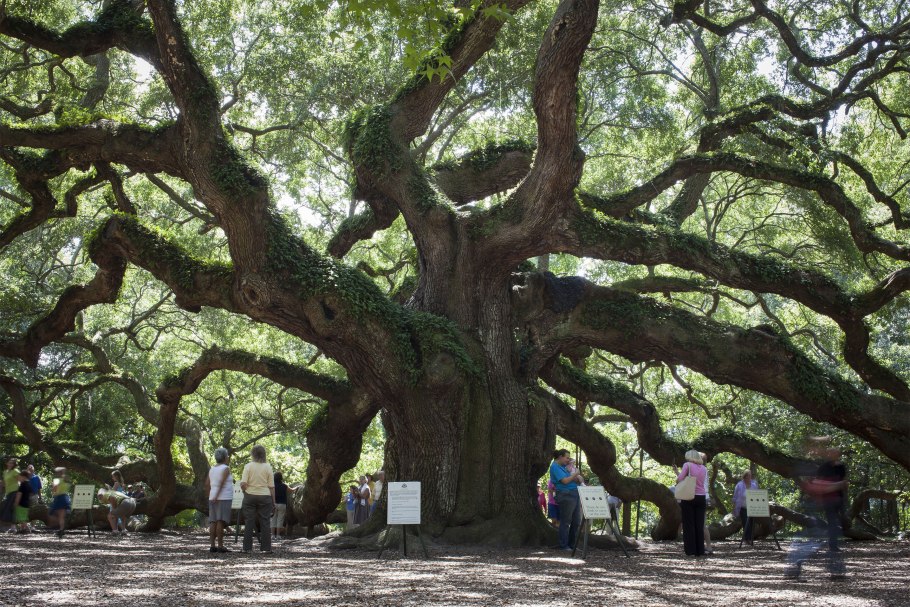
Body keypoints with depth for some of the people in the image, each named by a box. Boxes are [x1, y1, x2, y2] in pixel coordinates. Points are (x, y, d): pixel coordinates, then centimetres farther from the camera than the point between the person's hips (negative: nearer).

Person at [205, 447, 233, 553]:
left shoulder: (212, 469, 14)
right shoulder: (226, 468, -6)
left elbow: (207, 484, 11)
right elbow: (221, 482, -17)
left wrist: (211, 495, 16)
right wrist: (216, 496, -20)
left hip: (213, 499, 7)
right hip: (224, 498, -7)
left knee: (213, 522, 5)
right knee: (221, 522, -9)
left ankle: (212, 545, 3)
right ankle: (220, 546, -11)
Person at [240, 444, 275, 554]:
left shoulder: (248, 466, -4)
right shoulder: (268, 467, -1)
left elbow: (243, 484, -11)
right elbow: (271, 486, -1)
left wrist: (244, 491, 10)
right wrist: (273, 502, 6)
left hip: (250, 496, 0)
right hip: (264, 496, 0)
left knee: (249, 523, 4)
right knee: (264, 522, 5)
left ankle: (247, 547, 5)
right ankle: (265, 547, 4)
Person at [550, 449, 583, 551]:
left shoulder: (562, 467, 20)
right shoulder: (555, 467, -9)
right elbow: (565, 481, -17)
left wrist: (578, 478, 6)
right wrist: (574, 475, -4)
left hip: (574, 495, 9)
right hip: (566, 495, -9)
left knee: (576, 522, 9)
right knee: (565, 522, -4)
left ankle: (572, 544, 17)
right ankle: (563, 546, 2)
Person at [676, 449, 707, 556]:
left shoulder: (687, 465, -3)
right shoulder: (704, 468, 10)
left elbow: (679, 479, -12)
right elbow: (705, 483, 14)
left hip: (689, 497, -4)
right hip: (701, 497, 4)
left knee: (689, 525, 0)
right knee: (700, 525, 8)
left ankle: (690, 551, -3)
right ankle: (700, 551, 7)